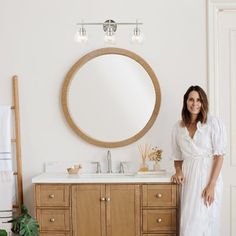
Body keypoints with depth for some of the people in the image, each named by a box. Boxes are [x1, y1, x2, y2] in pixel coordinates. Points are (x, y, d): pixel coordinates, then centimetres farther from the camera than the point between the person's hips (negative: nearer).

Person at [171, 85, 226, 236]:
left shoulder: (213, 123, -4)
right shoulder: (178, 128, 9)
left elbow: (219, 155, -7)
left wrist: (211, 185, -13)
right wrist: (178, 172, -5)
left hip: (207, 176, -3)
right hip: (188, 179, 3)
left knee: (205, 222, -4)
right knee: (188, 222, 3)